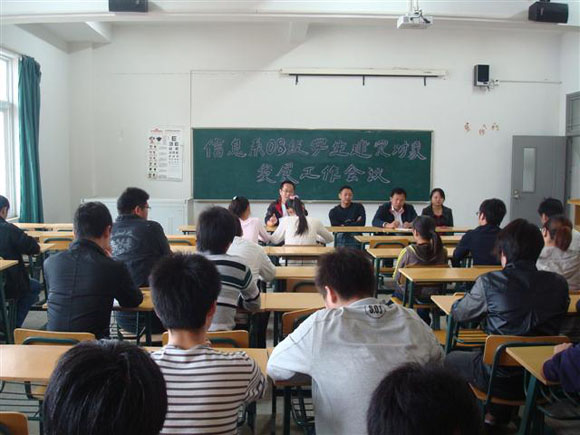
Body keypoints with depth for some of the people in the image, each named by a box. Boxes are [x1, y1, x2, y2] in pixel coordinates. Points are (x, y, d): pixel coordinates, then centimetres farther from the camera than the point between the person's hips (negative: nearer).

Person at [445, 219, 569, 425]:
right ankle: (497, 416, 46)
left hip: (500, 379, -4)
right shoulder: (558, 284, -7)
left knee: (450, 359, 23)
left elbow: (458, 313, -3)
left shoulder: (489, 282, -18)